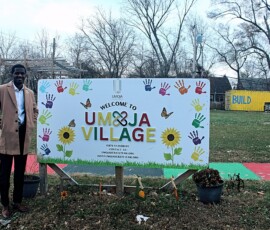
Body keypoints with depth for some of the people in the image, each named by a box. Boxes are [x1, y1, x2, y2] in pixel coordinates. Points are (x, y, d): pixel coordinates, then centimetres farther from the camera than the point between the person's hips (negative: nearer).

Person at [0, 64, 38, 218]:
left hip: (24, 135, 5)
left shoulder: (30, 93, 10)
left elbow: (35, 110, 23)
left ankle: (18, 201, 26)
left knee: (20, 171, 13)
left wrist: (32, 125, 12)